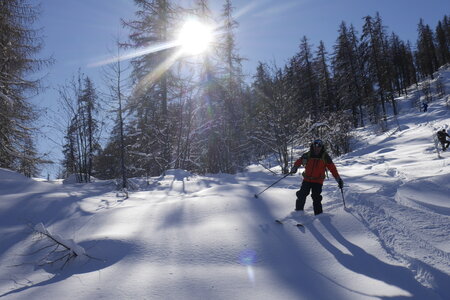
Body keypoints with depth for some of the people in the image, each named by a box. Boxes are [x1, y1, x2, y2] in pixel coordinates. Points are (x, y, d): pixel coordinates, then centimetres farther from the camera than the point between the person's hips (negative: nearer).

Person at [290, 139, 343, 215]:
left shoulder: (325, 157, -3)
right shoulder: (307, 155, 0)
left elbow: (332, 168, -2)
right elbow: (299, 161, 11)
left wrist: (338, 179, -5)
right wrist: (295, 168, -8)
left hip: (318, 181, -2)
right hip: (307, 180, 2)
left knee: (316, 198, -10)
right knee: (302, 195, 2)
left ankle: (319, 214, -1)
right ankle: (298, 211, 17)